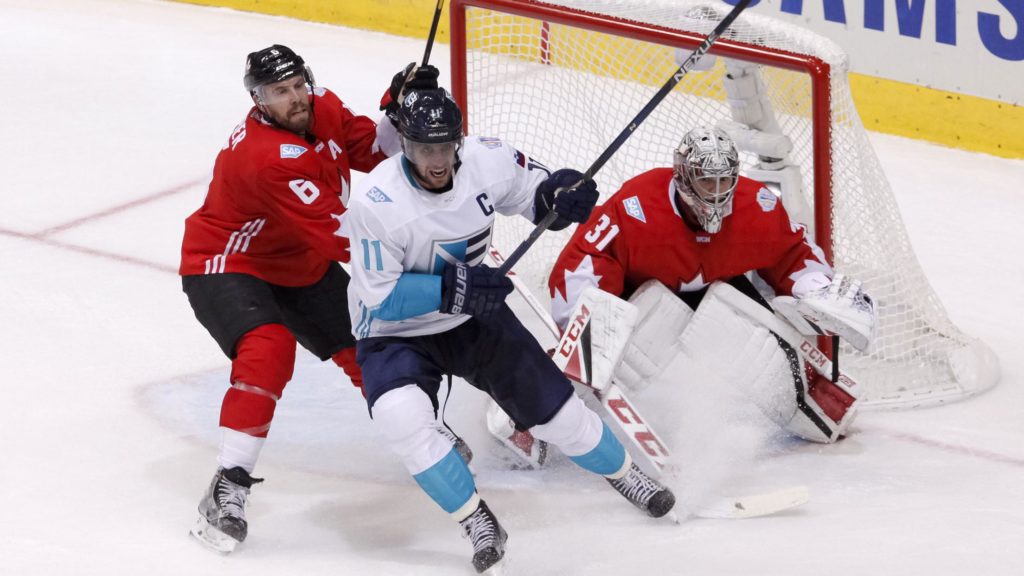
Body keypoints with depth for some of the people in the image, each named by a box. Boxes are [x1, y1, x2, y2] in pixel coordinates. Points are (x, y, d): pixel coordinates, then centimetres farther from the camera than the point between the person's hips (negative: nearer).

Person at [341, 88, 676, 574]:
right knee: (401, 417, -31)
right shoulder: (376, 203, -29)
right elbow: (380, 297, -26)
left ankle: (625, 475, 36)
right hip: (396, 334, -4)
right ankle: (478, 523, -16)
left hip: (474, 318, 4)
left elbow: (533, 189, 4)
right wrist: (452, 288, -34)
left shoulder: (488, 162, -18)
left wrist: (560, 192, -20)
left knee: (551, 404, 8)